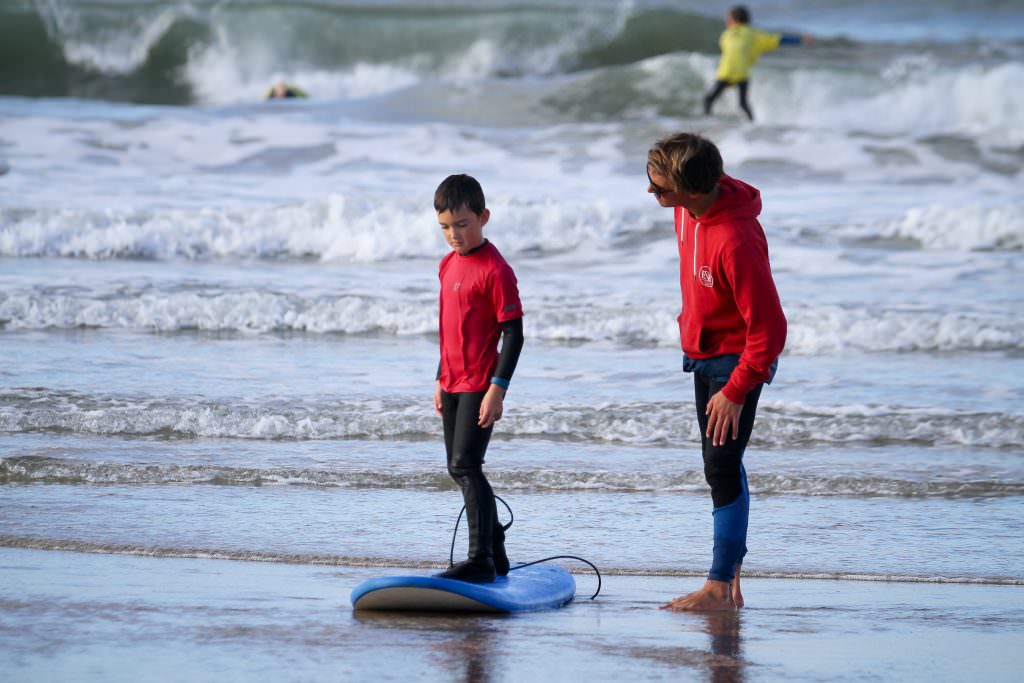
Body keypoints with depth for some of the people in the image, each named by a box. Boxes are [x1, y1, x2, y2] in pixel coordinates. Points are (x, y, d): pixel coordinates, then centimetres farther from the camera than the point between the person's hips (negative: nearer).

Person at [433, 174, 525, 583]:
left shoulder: (495, 270, -15)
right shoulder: (449, 264, 12)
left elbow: (513, 333, -16)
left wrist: (497, 388, -21)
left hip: (480, 385, -9)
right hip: (453, 384, 9)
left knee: (466, 464, -17)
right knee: (459, 469, 14)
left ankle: (481, 560, -18)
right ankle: (495, 551, 26)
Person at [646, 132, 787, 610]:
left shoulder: (736, 240, -33)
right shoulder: (688, 210, -6)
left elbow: (769, 328, -28)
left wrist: (735, 392, -22)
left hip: (738, 360, -9)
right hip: (703, 353, 9)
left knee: (722, 468, -8)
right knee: (720, 466, 15)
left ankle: (720, 588, -2)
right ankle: (732, 579, 24)